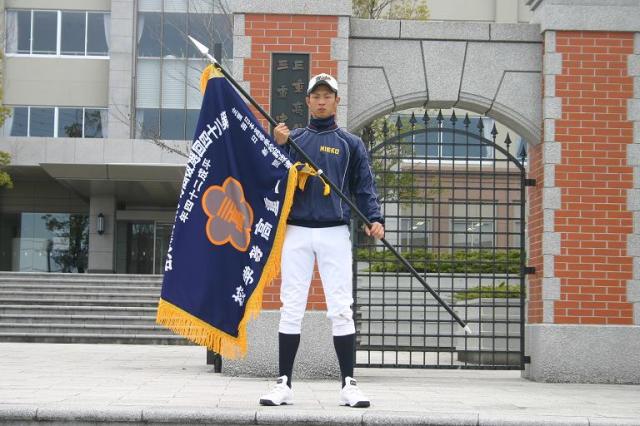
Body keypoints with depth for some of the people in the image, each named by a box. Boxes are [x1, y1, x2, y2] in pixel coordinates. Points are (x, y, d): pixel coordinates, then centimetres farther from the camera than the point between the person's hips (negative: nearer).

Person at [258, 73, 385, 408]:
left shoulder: (350, 144, 10)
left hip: (335, 233, -1)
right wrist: (278, 146, -9)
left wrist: (374, 219, -11)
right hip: (297, 232, 1)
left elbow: (364, 188, 5)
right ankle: (284, 384, 6)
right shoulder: (292, 139, 12)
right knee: (291, 309, 2)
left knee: (341, 310, -4)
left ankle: (348, 384, 0)